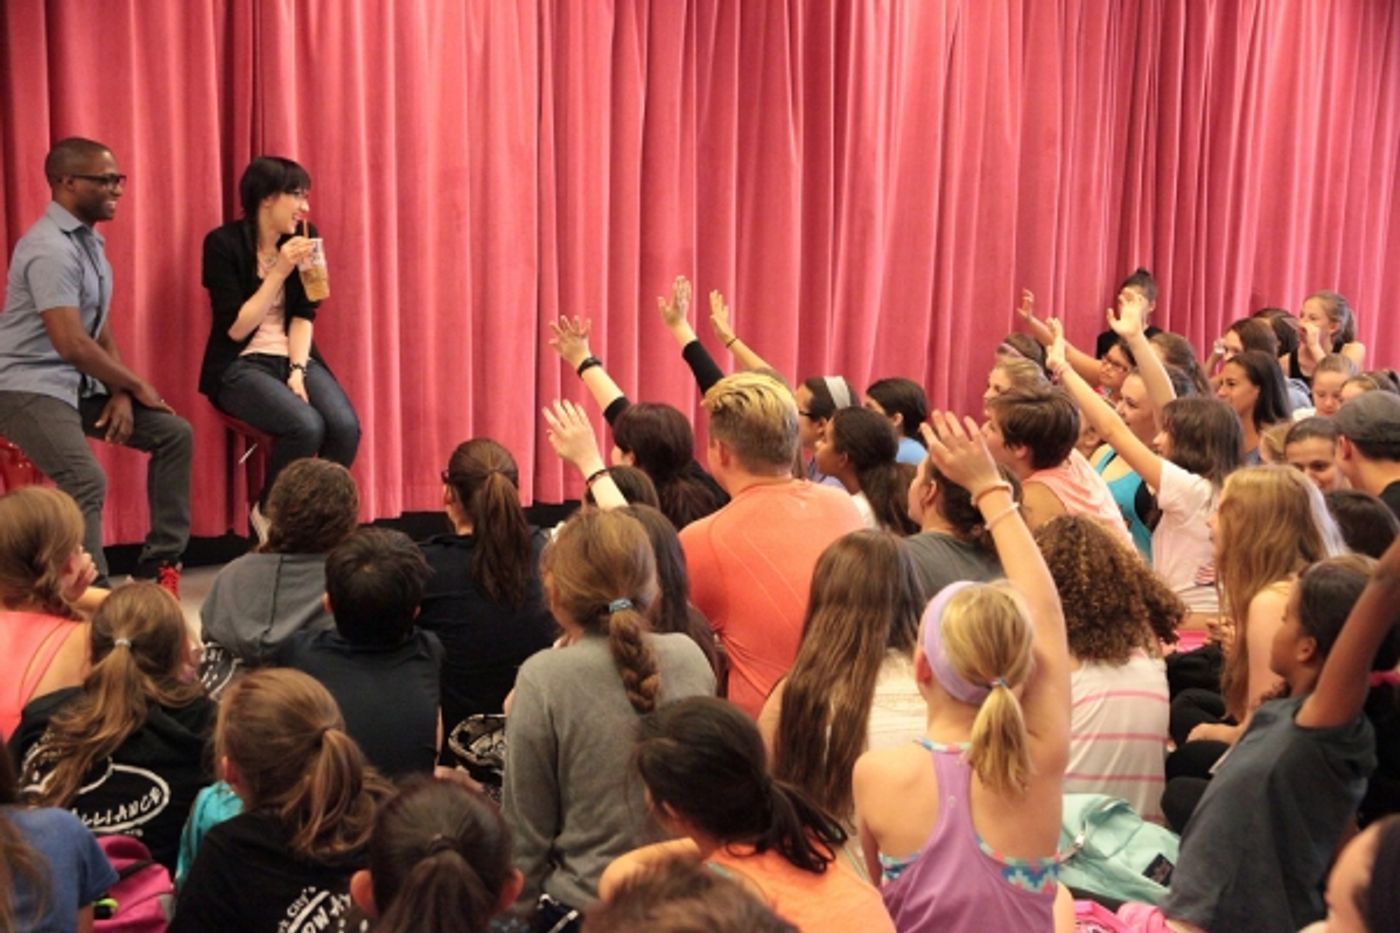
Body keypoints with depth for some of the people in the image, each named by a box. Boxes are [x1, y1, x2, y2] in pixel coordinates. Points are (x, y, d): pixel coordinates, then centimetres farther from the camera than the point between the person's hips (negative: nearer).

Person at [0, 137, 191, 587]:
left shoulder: (89, 240, 10)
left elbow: (101, 328, 12)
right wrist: (137, 387, -13)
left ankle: (159, 563, 9)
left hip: (80, 382, 10)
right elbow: (72, 345, -26)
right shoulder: (51, 248, -20)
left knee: (175, 433, 4)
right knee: (87, 481, -28)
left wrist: (120, 392, -3)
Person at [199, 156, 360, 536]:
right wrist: (280, 272, -22)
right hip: (240, 366, -4)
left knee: (346, 427, -25)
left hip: (293, 357, 4)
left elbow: (304, 315, 1)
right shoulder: (224, 243, -11)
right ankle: (269, 514, -4)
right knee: (306, 426, -31)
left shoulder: (305, 237, 3)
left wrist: (297, 371, -14)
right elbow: (235, 328, -15)